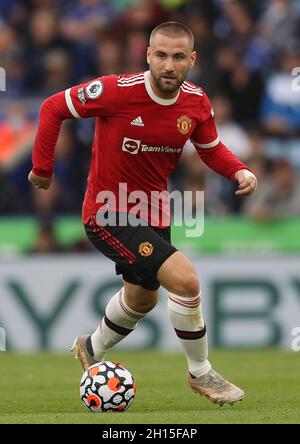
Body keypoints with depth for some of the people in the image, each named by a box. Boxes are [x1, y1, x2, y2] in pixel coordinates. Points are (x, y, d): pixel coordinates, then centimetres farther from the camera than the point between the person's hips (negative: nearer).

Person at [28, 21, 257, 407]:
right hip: (108, 215, -7)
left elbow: (211, 149, 8)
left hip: (153, 214, 7)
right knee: (185, 279, -22)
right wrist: (42, 167, -10)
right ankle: (200, 373, -2)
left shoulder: (196, 103, -9)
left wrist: (239, 172, -12)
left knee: (142, 298, 28)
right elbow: (53, 108, -14)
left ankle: (91, 350, 57)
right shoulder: (118, 91, -25)